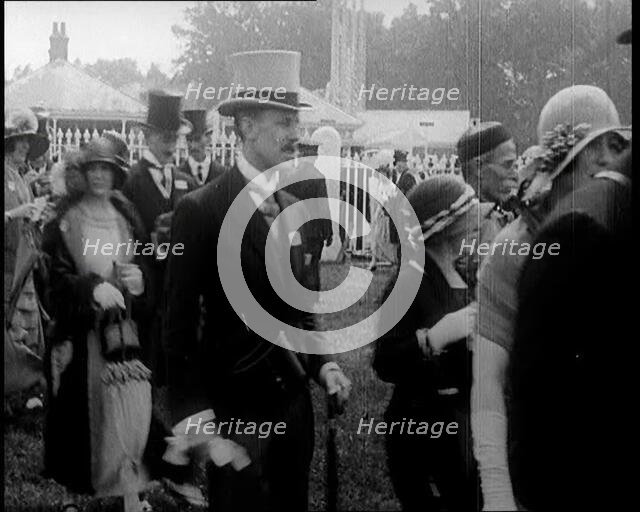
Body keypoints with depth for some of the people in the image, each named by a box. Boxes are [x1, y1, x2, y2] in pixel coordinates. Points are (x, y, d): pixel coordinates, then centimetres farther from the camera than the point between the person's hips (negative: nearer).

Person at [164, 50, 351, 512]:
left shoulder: (292, 208, 8)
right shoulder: (202, 210, -13)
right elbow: (180, 320, -12)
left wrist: (322, 363, 5)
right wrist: (191, 410, -16)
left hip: (295, 399, 6)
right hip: (236, 406, -6)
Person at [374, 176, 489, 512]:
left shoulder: (462, 271, 6)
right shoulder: (412, 279, -18)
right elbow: (385, 365, -23)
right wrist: (433, 337, -35)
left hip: (461, 415, 7)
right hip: (422, 423, -7)